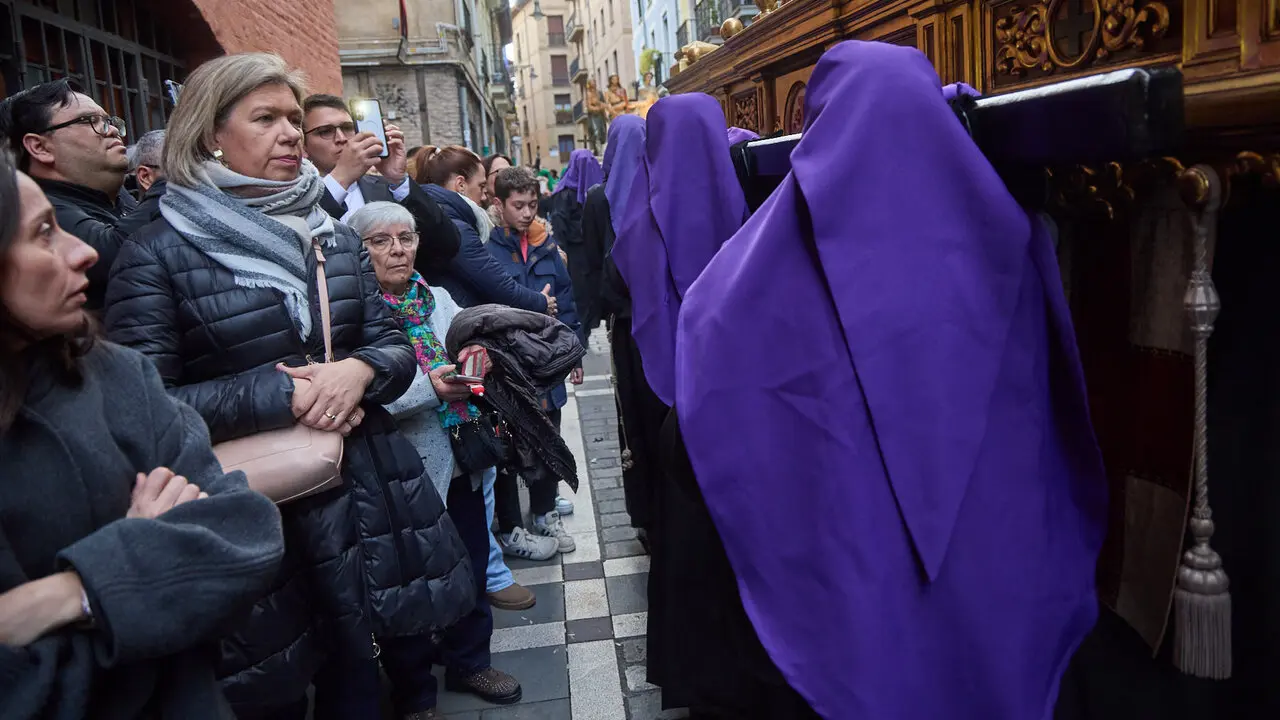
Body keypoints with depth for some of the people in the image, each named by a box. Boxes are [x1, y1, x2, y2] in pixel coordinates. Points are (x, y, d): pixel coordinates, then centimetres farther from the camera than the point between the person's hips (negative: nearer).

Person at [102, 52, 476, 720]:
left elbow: (395, 345, 9)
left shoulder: (336, 238, 10)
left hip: (367, 488, 4)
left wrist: (359, 370, -14)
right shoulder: (156, 252, -5)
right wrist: (282, 395, -18)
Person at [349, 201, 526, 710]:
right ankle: (415, 691, 33)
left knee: (472, 566, 19)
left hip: (462, 461, 6)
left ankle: (469, 658, 43)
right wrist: (429, 386, -26)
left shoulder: (438, 299, 8)